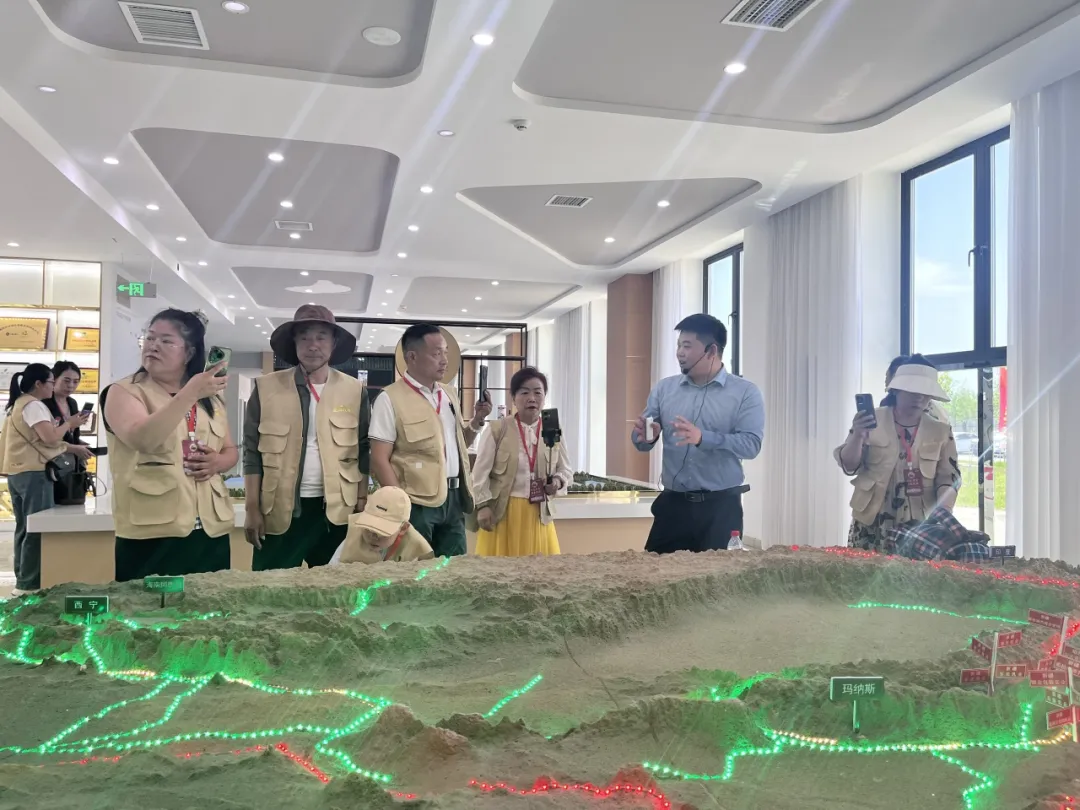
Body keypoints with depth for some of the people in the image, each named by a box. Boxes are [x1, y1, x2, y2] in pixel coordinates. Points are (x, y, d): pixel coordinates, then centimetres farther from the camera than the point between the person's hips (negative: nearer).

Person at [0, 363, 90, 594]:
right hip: (33, 473, -11)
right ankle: (29, 584, -6)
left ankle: (23, 580, 19)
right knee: (37, 529, -7)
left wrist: (73, 448, 12)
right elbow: (49, 438, -21)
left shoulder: (19, 404, 20)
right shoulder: (34, 405, -13)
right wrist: (69, 424, -5)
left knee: (25, 528, 14)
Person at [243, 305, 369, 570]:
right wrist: (252, 509, -2)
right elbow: (252, 452, 2)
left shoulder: (354, 390, 3)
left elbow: (363, 452, 6)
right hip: (279, 510, 0)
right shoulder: (267, 387, 1)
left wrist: (362, 504, 2)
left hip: (336, 511, 1)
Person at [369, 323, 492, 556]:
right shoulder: (391, 398, -10)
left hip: (453, 498, 7)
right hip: (417, 503, -6)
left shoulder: (447, 394, 12)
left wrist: (477, 421, 4)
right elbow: (379, 460, -12)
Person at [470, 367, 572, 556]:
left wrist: (557, 482, -9)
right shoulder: (497, 430, -5)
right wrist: (483, 506, -10)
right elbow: (480, 472, -4)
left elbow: (566, 471, 12)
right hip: (501, 512, -3)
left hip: (538, 513, 3)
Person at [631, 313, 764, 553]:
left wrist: (702, 438, -27)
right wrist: (645, 436, -18)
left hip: (721, 506, -2)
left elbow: (751, 444, -13)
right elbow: (642, 442, 7)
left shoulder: (745, 392, -2)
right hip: (673, 503, 3)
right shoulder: (664, 388, 7)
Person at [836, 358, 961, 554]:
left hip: (919, 526, 1)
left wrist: (943, 513, -14)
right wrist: (858, 436, -23)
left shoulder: (941, 431, 6)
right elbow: (849, 466, -4)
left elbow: (948, 477, 4)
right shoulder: (872, 421, -1)